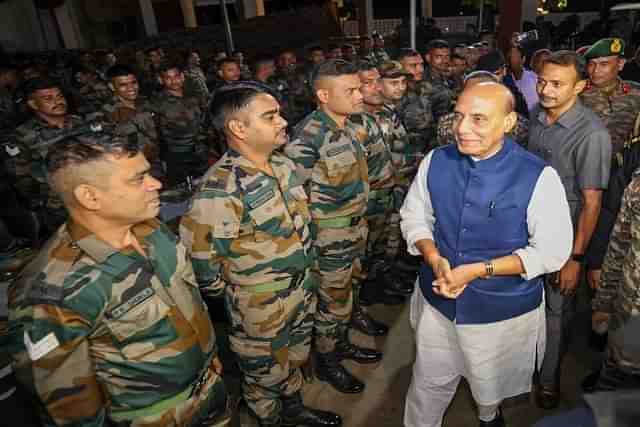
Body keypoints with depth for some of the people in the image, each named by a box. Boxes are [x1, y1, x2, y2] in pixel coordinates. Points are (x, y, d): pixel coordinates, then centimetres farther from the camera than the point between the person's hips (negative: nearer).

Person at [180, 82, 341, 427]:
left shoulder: (283, 164, -3)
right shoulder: (221, 188, -28)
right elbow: (199, 259, -25)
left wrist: (304, 274, 14)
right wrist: (237, 287, -9)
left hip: (303, 288, 7)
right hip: (260, 307, -7)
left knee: (295, 359, 28)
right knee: (265, 374, 19)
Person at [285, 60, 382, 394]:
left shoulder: (350, 127, 4)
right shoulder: (308, 135, -23)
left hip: (356, 226, 8)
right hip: (330, 234, -8)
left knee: (347, 293, 23)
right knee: (333, 302, 8)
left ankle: (342, 344, 45)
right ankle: (326, 362, 31)